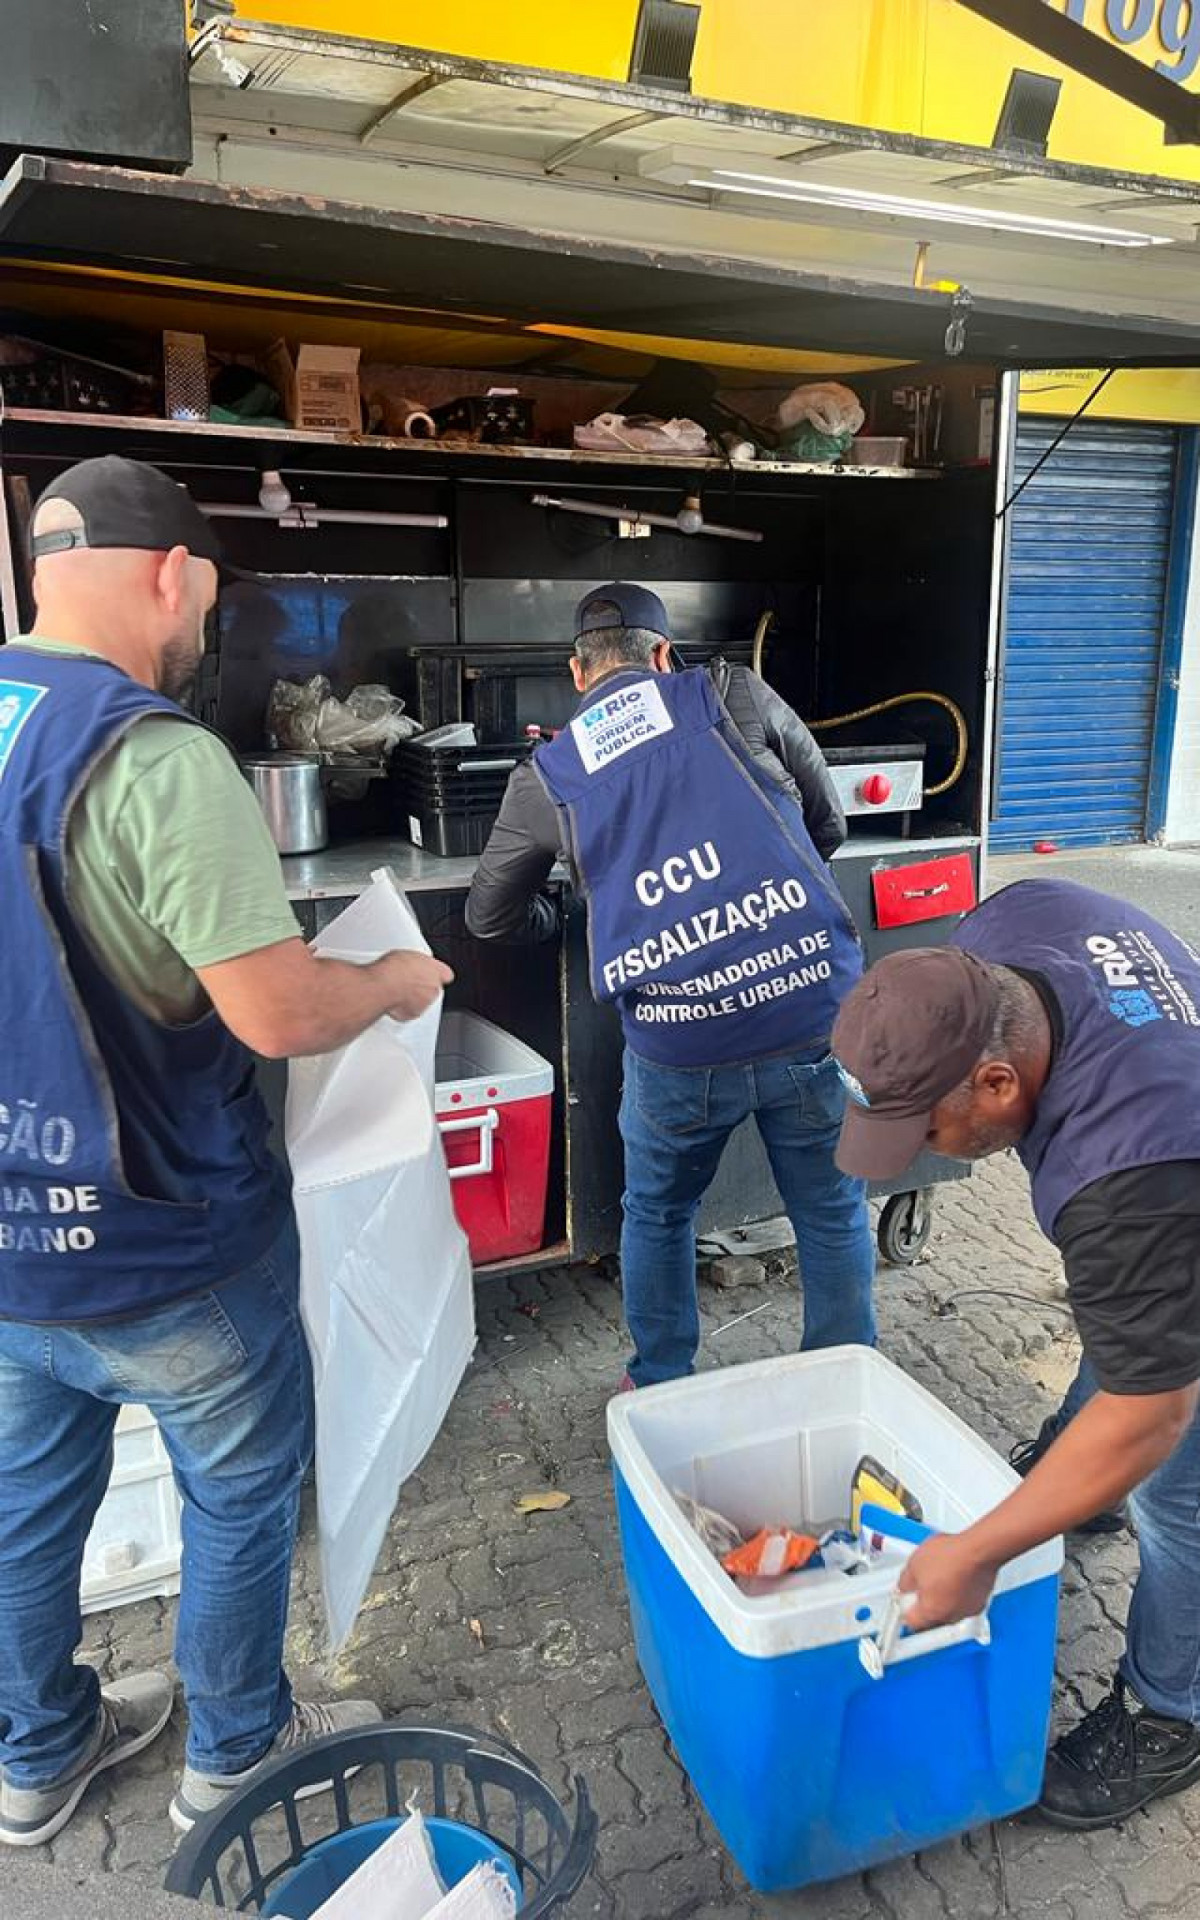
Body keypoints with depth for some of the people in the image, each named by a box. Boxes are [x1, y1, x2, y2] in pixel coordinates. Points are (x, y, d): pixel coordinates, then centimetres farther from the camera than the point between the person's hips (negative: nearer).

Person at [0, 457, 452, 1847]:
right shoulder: (153, 755, -24)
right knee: (241, 1496, 17)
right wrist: (395, 984, -7)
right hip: (160, 1246, -7)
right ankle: (232, 1756, 38)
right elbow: (280, 1014, -26)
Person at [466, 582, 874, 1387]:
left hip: (678, 1042, 1)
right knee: (834, 1214, 20)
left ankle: (661, 1391, 41)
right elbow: (829, 825, 16)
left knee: (658, 1215, 25)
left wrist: (555, 920, 42)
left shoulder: (547, 775, 9)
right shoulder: (736, 697, 6)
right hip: (814, 1012, 0)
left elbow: (490, 916, 21)